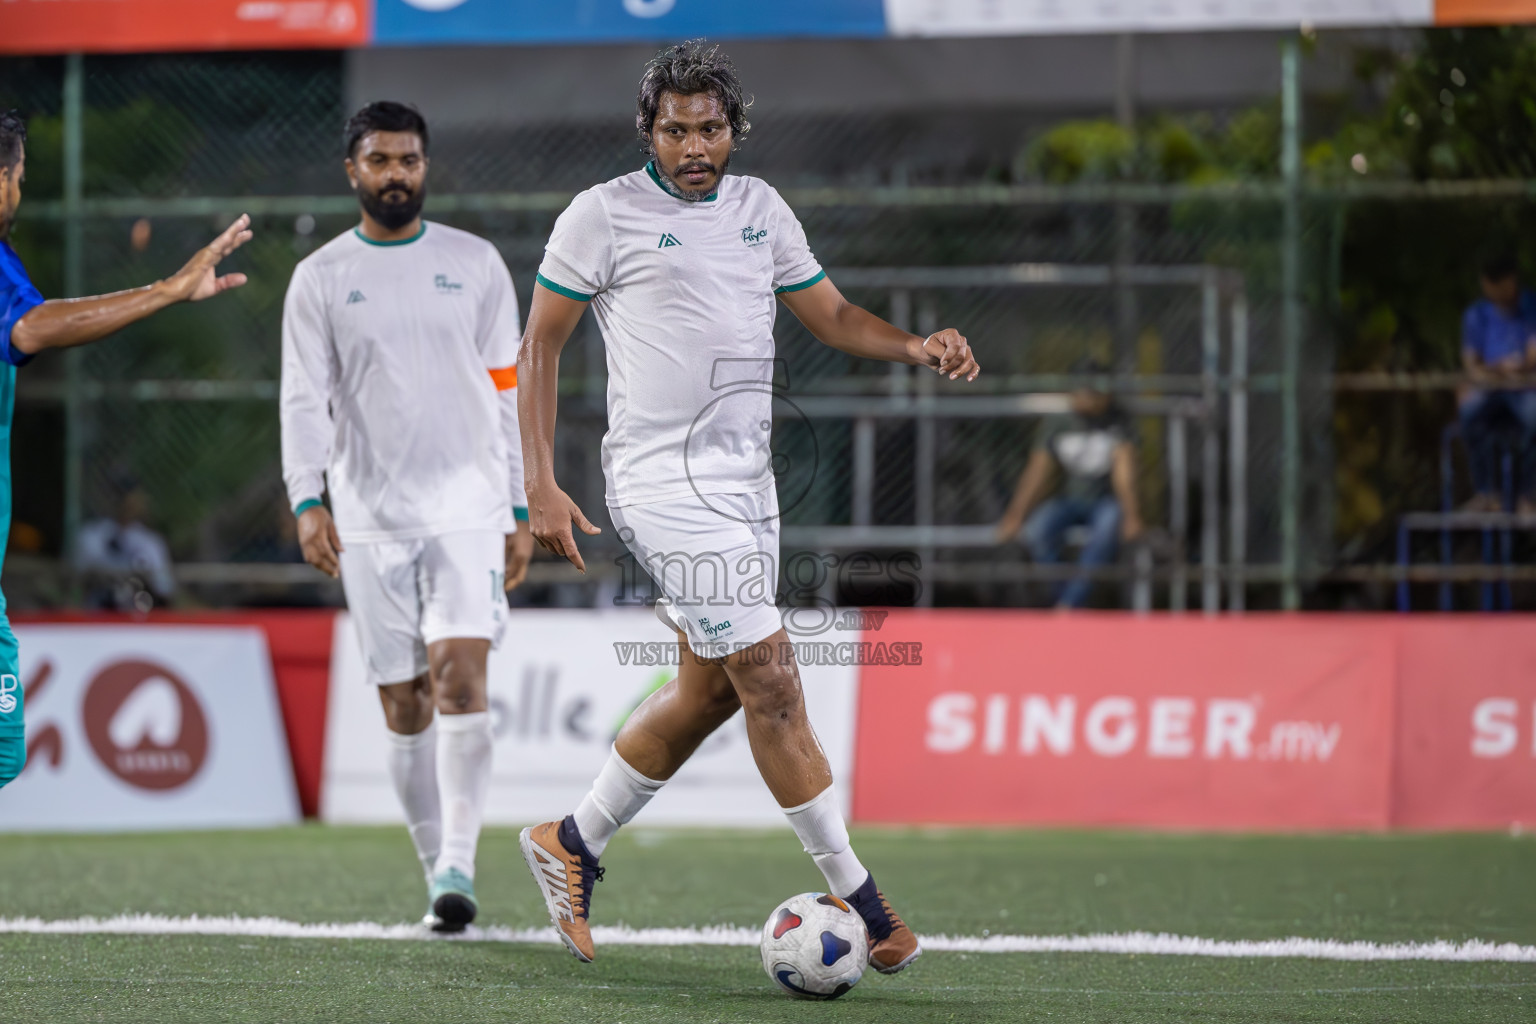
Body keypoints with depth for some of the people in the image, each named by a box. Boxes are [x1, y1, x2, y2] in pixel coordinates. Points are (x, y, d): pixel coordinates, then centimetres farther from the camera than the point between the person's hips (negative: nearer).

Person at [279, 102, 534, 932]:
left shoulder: (475, 264, 9)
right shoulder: (320, 279, 7)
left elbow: (507, 392, 11)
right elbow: (303, 398, 0)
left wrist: (522, 509, 7)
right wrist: (307, 499, -15)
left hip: (467, 505, -1)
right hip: (369, 517, 1)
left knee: (459, 671, -18)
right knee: (404, 706, 3)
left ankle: (458, 865, -19)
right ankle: (439, 876, 13)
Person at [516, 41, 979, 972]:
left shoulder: (760, 207, 12)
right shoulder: (604, 215, -5)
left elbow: (832, 316, 18)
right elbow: (540, 347, 0)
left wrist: (918, 347, -3)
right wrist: (542, 487, -7)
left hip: (745, 477, 7)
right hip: (664, 478, -7)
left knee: (710, 688, 12)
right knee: (769, 677, -11)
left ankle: (572, 844, 28)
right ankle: (855, 895, -6)